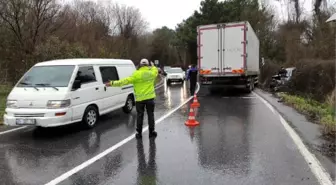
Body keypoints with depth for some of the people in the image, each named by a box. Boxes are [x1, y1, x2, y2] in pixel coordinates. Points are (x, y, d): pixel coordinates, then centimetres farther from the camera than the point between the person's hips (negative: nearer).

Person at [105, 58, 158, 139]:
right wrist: (153, 66, 41)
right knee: (150, 115, 11)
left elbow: (125, 80, -13)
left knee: (140, 116, 8)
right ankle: (152, 132, 16)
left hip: (140, 98, -2)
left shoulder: (137, 74, -10)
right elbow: (156, 71, 24)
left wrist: (113, 83, -10)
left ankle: (139, 133, 14)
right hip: (150, 97, 2)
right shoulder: (152, 72, -1)